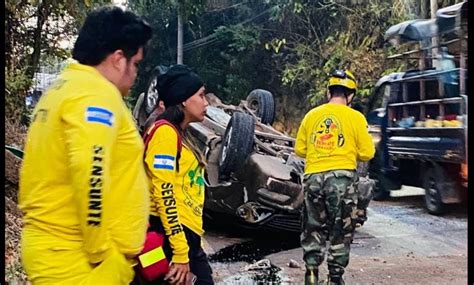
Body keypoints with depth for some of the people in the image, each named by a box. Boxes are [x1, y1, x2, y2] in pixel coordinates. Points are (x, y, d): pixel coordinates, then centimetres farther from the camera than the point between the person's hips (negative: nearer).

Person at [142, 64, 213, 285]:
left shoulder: (180, 134, 18)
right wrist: (180, 251, -20)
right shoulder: (165, 131, -11)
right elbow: (163, 191, -18)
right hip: (171, 233, -10)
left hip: (186, 231, 10)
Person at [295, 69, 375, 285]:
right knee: (340, 231, 9)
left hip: (313, 177, 3)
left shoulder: (311, 115, 6)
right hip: (342, 177, -2)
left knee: (313, 228, 15)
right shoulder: (355, 117, -3)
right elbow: (367, 153, -2)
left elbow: (299, 149, 9)